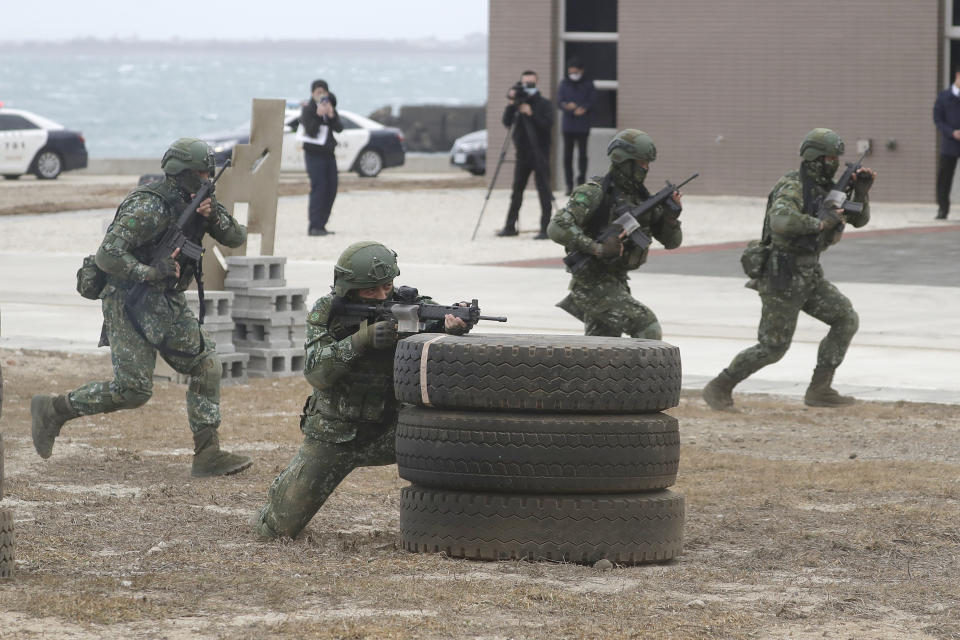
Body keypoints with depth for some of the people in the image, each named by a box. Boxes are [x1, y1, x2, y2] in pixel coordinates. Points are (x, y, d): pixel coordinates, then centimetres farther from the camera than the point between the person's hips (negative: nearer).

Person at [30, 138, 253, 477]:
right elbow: (107, 255, -25)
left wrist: (215, 216, -14)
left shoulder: (193, 203, 7)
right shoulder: (149, 207, -20)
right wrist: (152, 274, -29)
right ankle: (52, 410, 5)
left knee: (206, 364, -2)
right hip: (130, 304, -8)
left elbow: (237, 237, 5)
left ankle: (207, 455, -1)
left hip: (167, 305, 9)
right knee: (133, 389, -11)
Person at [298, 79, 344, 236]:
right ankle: (314, 226, -19)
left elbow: (339, 128, -4)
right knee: (318, 187, -17)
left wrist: (331, 116, -20)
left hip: (328, 153, 6)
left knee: (331, 189, 4)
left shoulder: (331, 107, 9)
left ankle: (321, 225, 13)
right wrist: (318, 115, -26)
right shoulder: (307, 110, -6)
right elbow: (311, 131, -17)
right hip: (314, 153, -6)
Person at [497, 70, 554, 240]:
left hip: (540, 154, -4)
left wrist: (531, 114, -21)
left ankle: (545, 228, -5)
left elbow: (547, 125, -12)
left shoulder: (544, 104, -2)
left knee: (543, 191, -6)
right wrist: (510, 106, -16)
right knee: (517, 190, 9)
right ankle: (510, 226, 16)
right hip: (522, 154, 4)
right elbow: (507, 123, -2)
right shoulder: (518, 102, 8)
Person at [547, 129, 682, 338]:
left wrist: (671, 216, -9)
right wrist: (598, 248, -28)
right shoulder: (595, 193, -13)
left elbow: (671, 241, 11)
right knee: (648, 330, -16)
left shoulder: (643, 197, 10)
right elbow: (558, 228, -22)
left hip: (617, 282, 8)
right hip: (592, 283, -8)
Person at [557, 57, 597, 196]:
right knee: (567, 155, 1)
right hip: (567, 123, 2)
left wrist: (583, 108, -21)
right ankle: (569, 184, 6)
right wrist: (567, 106, -20)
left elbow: (592, 101, -1)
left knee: (582, 154, -5)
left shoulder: (588, 84, 5)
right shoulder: (564, 83, 9)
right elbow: (559, 101, 2)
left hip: (582, 125, -2)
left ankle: (581, 182, -1)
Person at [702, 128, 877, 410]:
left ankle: (819, 389, 3)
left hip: (809, 275, 8)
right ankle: (719, 388, 13)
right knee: (772, 347, -3)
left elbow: (859, 219, 13)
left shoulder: (827, 189, 10)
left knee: (846, 319, -2)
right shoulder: (793, 188, -18)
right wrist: (822, 223, -31)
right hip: (783, 278, -8)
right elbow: (780, 221, -38)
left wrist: (861, 191, -6)